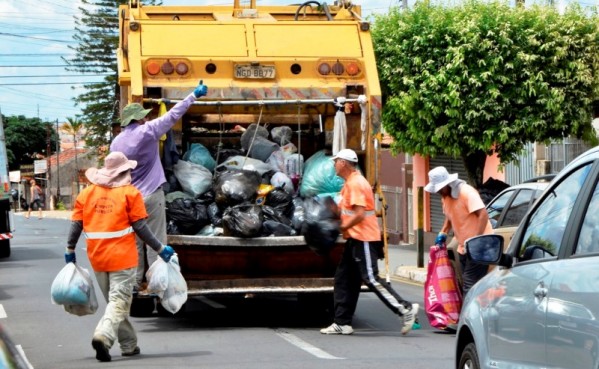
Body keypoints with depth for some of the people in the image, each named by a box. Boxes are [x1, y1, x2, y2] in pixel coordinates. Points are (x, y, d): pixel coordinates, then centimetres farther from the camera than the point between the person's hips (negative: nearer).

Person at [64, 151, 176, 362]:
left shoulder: (86, 194, 8)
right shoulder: (130, 193, -4)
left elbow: (76, 225, 8)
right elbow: (140, 228, -7)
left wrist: (70, 250, 21)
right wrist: (160, 249, 1)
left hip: (97, 258, 5)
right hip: (122, 257, -5)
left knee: (114, 301, 17)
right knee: (119, 300, -5)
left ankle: (129, 345, 22)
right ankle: (103, 336, -28)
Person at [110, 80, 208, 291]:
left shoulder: (116, 142, 6)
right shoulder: (147, 131, -9)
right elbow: (173, 115, -5)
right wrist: (194, 95, 2)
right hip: (151, 195, -5)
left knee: (134, 242, 10)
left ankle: (134, 282, 11)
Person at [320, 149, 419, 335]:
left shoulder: (355, 183, -17)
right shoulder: (350, 183, 16)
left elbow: (360, 214, -24)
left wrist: (342, 228, -14)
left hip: (364, 239, -11)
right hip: (356, 238, 11)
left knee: (371, 278, -11)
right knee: (344, 279, 10)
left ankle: (406, 309, -8)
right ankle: (342, 323, 12)